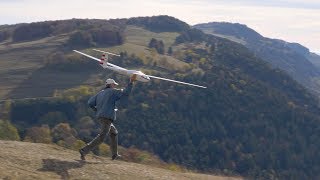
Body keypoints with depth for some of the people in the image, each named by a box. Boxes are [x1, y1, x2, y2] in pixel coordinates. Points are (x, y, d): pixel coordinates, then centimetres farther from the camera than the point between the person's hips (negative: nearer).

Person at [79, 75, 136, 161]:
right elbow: (125, 93, -12)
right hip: (107, 118, -9)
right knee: (101, 138, -10)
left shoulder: (100, 93, 15)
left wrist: (97, 110, 16)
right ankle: (84, 150, -19)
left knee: (114, 132, 25)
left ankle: (115, 154, 28)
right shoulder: (113, 91, -3)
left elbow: (90, 103, 7)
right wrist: (131, 82, -9)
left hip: (100, 117, 9)